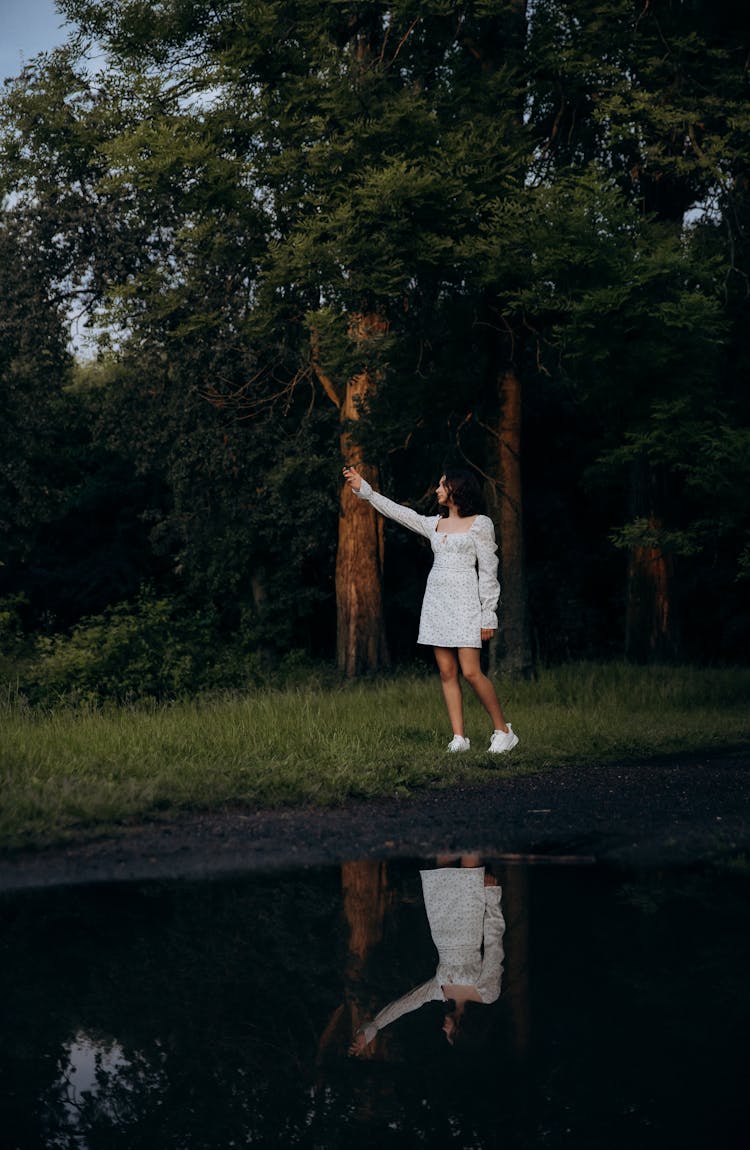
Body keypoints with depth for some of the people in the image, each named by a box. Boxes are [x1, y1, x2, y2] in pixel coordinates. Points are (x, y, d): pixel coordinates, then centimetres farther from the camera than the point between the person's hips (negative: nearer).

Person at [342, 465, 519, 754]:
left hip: (464, 600, -6)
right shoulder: (435, 524, 14)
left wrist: (488, 616, -9)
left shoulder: (480, 524, -2)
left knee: (471, 672, -12)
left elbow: (488, 572, -5)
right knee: (447, 672, 0)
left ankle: (503, 730, -1)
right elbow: (397, 512, 18)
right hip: (436, 599, 6)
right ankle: (459, 737, 2)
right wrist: (363, 489, 13)